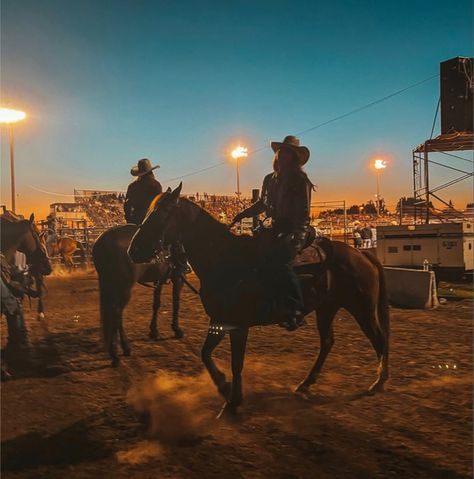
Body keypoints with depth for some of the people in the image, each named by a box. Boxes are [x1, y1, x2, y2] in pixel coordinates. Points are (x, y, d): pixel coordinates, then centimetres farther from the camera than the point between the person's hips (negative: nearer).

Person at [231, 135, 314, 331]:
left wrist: (295, 237, -23)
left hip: (295, 230, -8)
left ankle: (296, 311, -23)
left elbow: (304, 213, -12)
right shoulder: (270, 179, 15)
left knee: (277, 260, -29)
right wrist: (243, 214, 14)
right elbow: (262, 204, 27)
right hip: (276, 230, 8)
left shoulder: (300, 179, -4)